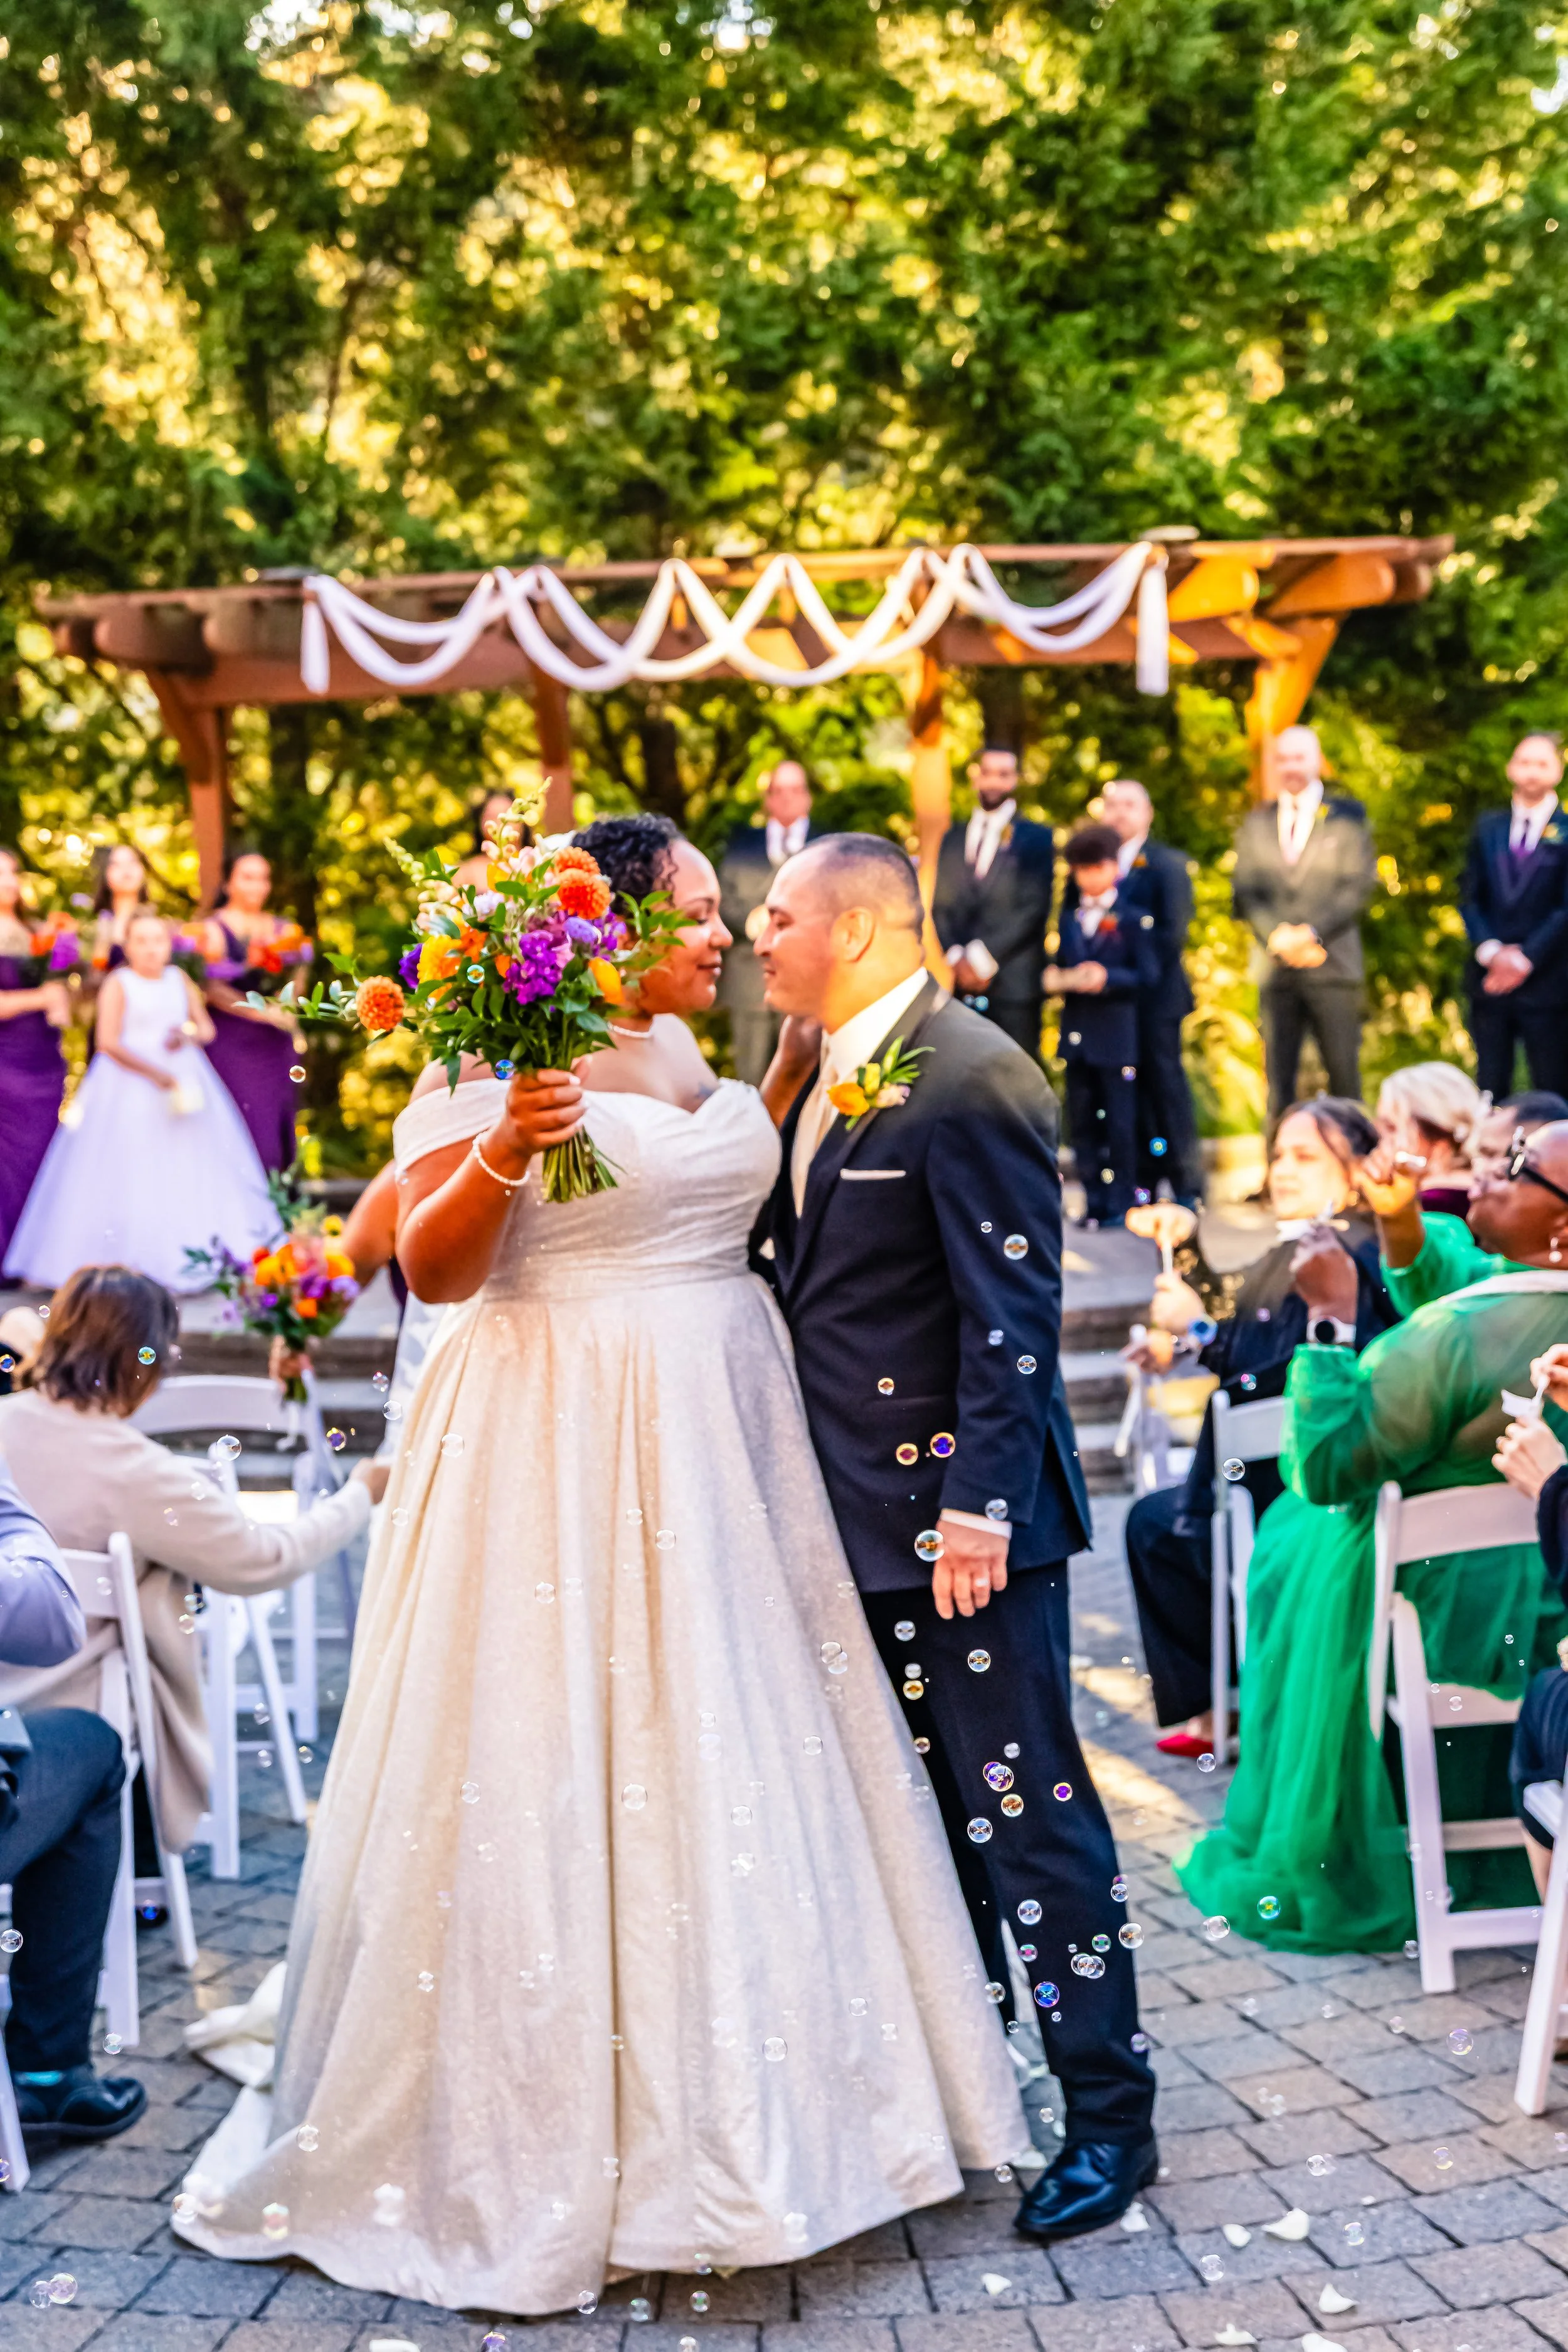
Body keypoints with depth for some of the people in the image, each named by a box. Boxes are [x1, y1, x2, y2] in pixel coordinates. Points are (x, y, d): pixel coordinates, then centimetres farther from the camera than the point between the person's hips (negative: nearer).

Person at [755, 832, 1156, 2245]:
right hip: (861, 1510, 9)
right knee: (926, 1807, 17)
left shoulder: (971, 1081, -16)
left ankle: (1110, 2113, 10)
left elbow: (1015, 1317, -19)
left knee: (1025, 1806, -2)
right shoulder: (827, 1079, 12)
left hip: (959, 1512, -9)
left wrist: (980, 1506, -23)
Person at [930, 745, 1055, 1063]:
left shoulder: (1037, 838, 4)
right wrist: (956, 957, -4)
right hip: (964, 983, 4)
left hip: (1015, 985, -3)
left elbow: (1034, 908, -6)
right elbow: (941, 906, 13)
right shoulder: (953, 839, 17)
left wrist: (982, 958, -10)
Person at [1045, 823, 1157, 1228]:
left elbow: (1146, 975, -7)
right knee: (1081, 1121, 6)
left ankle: (1120, 1201, 3)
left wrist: (1107, 978, -21)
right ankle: (1094, 1199, 12)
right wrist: (1058, 979, -7)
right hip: (1076, 1035, 5)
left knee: (1120, 1122, -3)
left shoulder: (1133, 919, -1)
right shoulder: (1069, 919, 16)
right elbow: (1057, 968, 16)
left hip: (1116, 1035, -5)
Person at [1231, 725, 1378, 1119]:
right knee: (1278, 1076, 1)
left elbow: (1359, 886, -2)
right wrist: (1278, 937, -10)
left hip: (1332, 965, -2)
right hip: (1274, 966, 2)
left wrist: (1311, 932, -14)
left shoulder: (1347, 816, 7)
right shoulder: (1256, 823, 15)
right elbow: (1245, 890, 7)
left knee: (1343, 1073, -3)